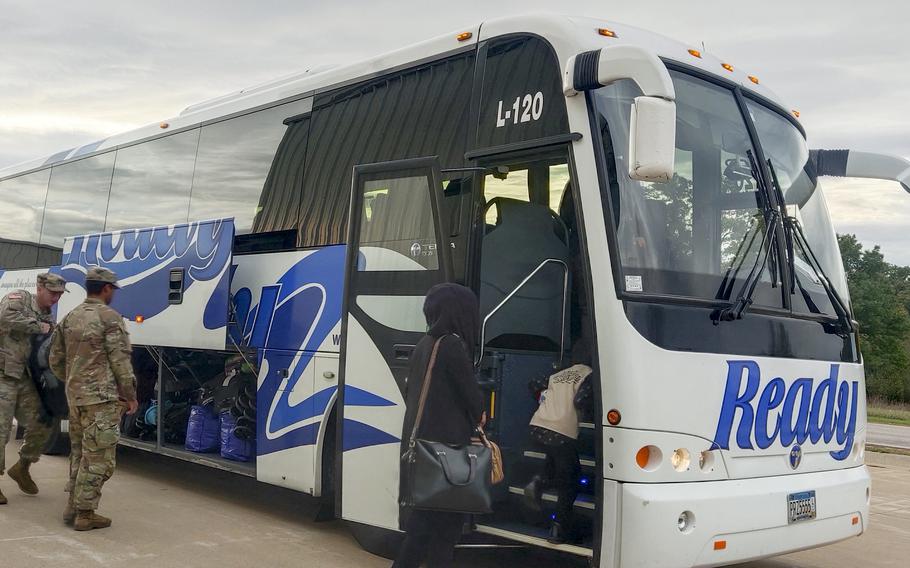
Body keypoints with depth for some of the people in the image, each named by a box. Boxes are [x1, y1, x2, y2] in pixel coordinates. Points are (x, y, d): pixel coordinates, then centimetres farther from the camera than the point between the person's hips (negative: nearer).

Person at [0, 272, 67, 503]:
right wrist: (39, 326, -21)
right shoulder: (19, 298, -7)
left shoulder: (48, 318, 13)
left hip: (24, 378, 7)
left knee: (41, 426, 6)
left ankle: (22, 468, 26)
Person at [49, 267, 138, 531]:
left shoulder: (70, 318, 12)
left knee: (79, 453, 19)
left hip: (75, 397, 8)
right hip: (102, 399, -8)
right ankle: (85, 513, 0)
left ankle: (73, 507, 24)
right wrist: (130, 395, -5)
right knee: (98, 457, -2)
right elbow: (120, 361, -12)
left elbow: (56, 361, 16)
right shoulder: (109, 317, -10)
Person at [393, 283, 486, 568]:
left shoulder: (424, 345, 10)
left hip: (420, 440, 8)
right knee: (445, 519, 2)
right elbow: (471, 393, -13)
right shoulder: (452, 345, -15)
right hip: (446, 444, -8)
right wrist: (479, 414, 10)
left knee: (423, 518, 16)